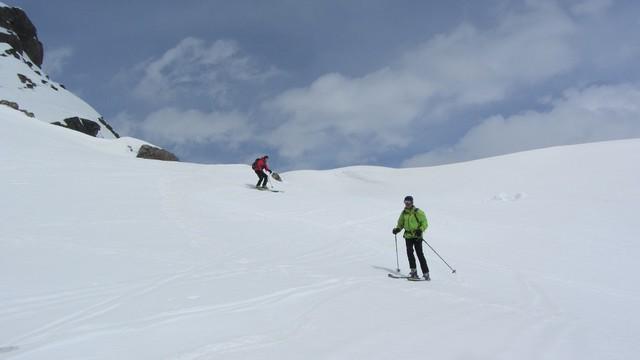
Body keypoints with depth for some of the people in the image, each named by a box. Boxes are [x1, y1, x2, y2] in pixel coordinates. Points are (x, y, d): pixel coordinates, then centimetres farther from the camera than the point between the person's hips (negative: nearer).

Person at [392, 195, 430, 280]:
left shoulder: (418, 212, -6)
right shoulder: (404, 213, 11)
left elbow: (424, 223, -6)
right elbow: (401, 223, 21)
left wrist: (420, 230, -23)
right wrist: (397, 229, 2)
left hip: (417, 236, -5)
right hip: (408, 236, 5)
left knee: (420, 254, -8)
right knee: (409, 253, -6)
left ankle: (426, 273, -5)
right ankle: (414, 271, 4)